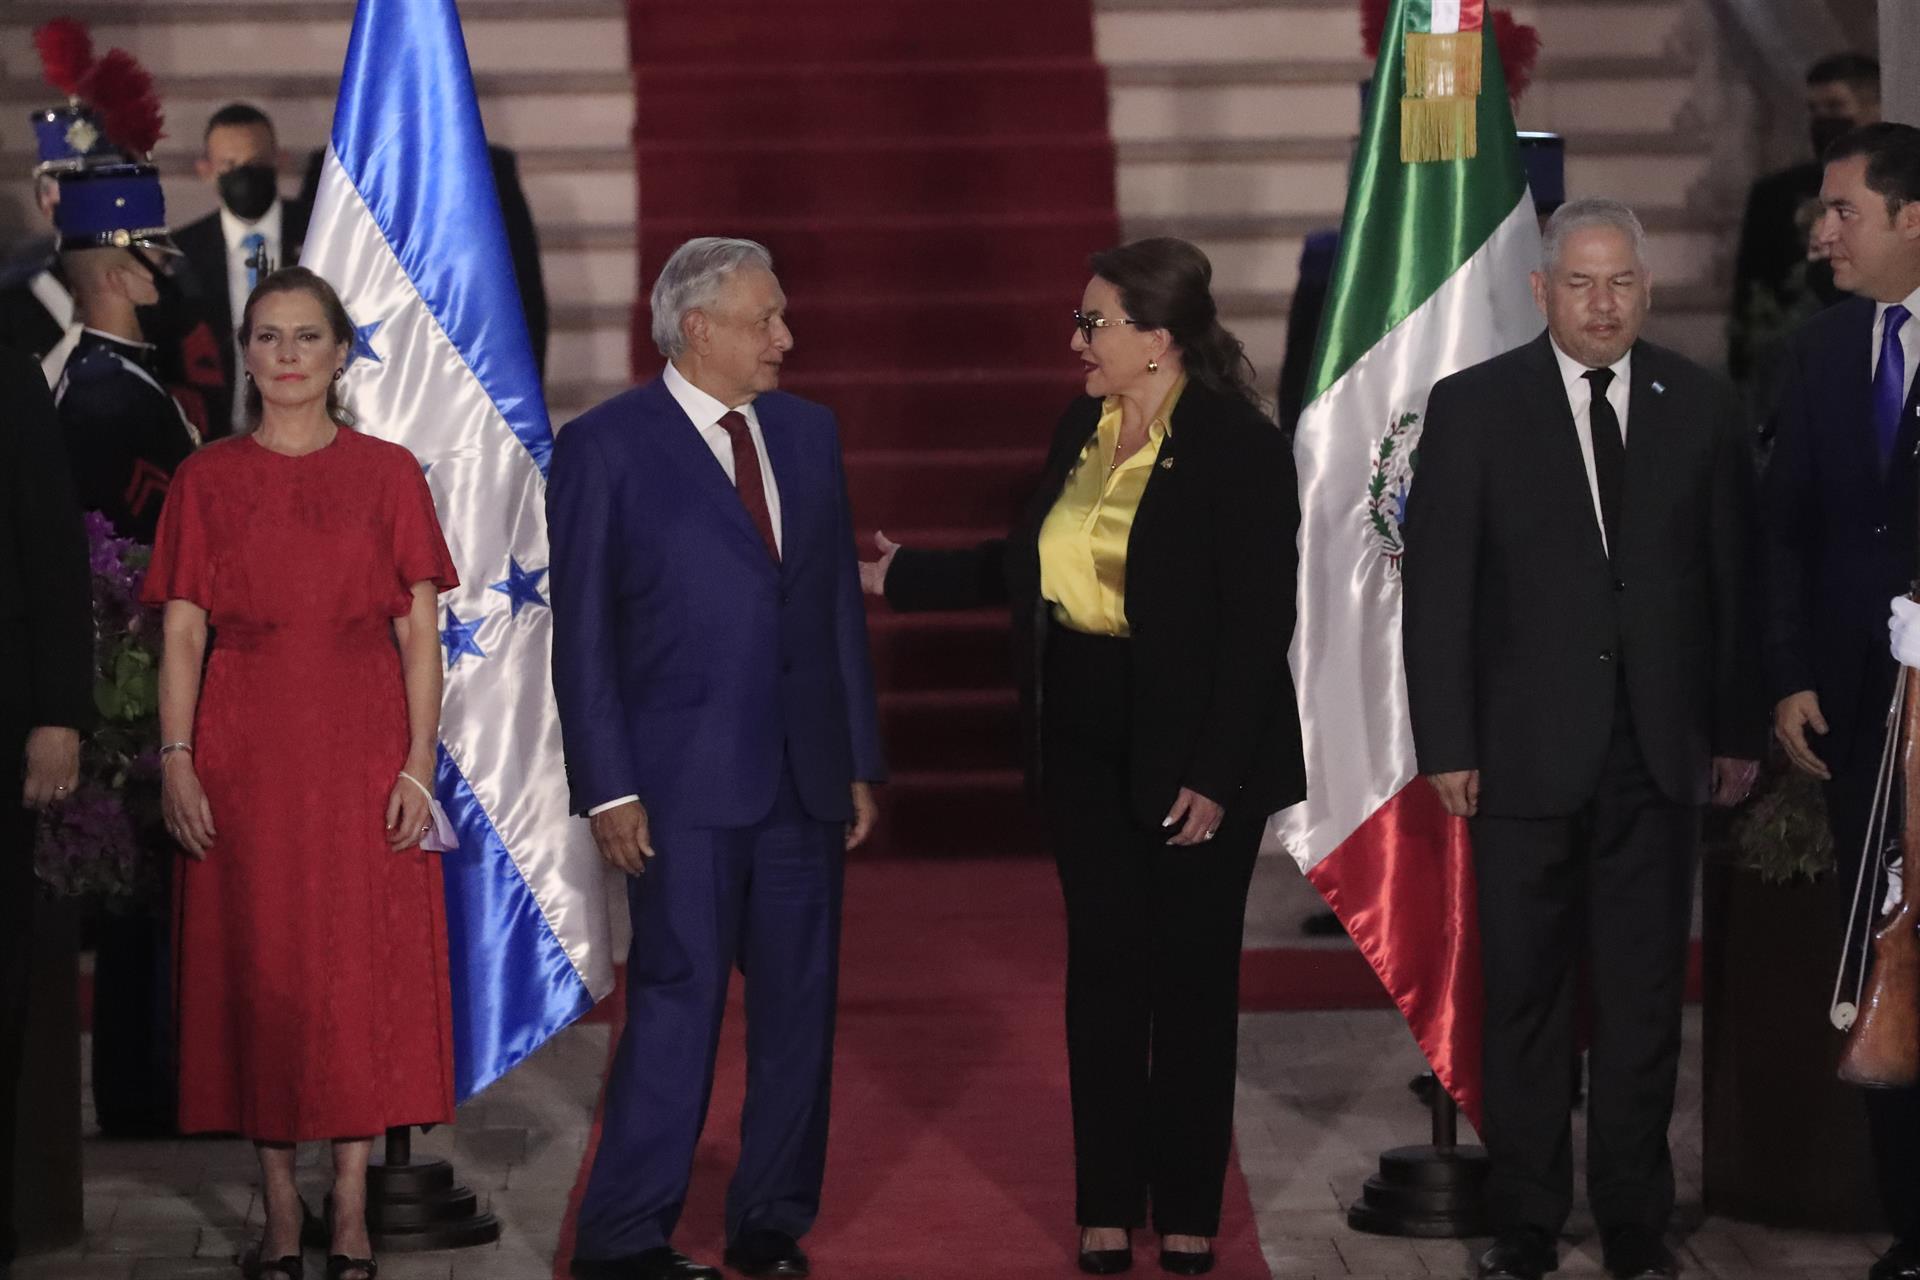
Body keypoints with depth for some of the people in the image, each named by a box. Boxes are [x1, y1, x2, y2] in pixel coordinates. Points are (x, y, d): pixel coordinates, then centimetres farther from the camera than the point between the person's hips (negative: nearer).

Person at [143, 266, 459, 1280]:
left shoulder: (388, 475, 5)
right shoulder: (206, 481, 6)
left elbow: (420, 634, 2)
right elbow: (182, 633, 3)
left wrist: (419, 763, -6)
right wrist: (176, 759, -7)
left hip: (362, 748, 0)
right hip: (244, 754, 0)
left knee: (364, 967, -1)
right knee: (257, 968, 1)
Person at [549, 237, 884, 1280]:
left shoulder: (808, 433, 12)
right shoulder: (606, 447, -4)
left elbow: (839, 603, 15)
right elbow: (581, 634, -5)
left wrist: (859, 761, 11)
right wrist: (608, 789, -10)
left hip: (804, 779, 6)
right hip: (687, 782, -5)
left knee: (800, 1008, 8)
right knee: (677, 1003, -7)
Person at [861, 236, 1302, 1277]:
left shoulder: (1240, 449, -14)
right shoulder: (1080, 430, 7)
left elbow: (1259, 624, -15)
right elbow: (1024, 565, 19)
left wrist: (1215, 774, -17)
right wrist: (904, 576, 16)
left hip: (1191, 755, -6)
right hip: (1085, 741, 6)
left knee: (1192, 973, 6)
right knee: (1101, 965, 8)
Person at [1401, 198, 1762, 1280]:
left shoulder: (1701, 407, 5)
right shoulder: (1474, 407, -1)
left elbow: (1736, 579, 7)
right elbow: (1437, 590, -2)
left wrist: (1739, 733, 4)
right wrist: (1446, 745, -6)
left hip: (1661, 753, 2)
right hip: (1526, 752, -1)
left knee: (1645, 997, 6)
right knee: (1526, 997, 5)